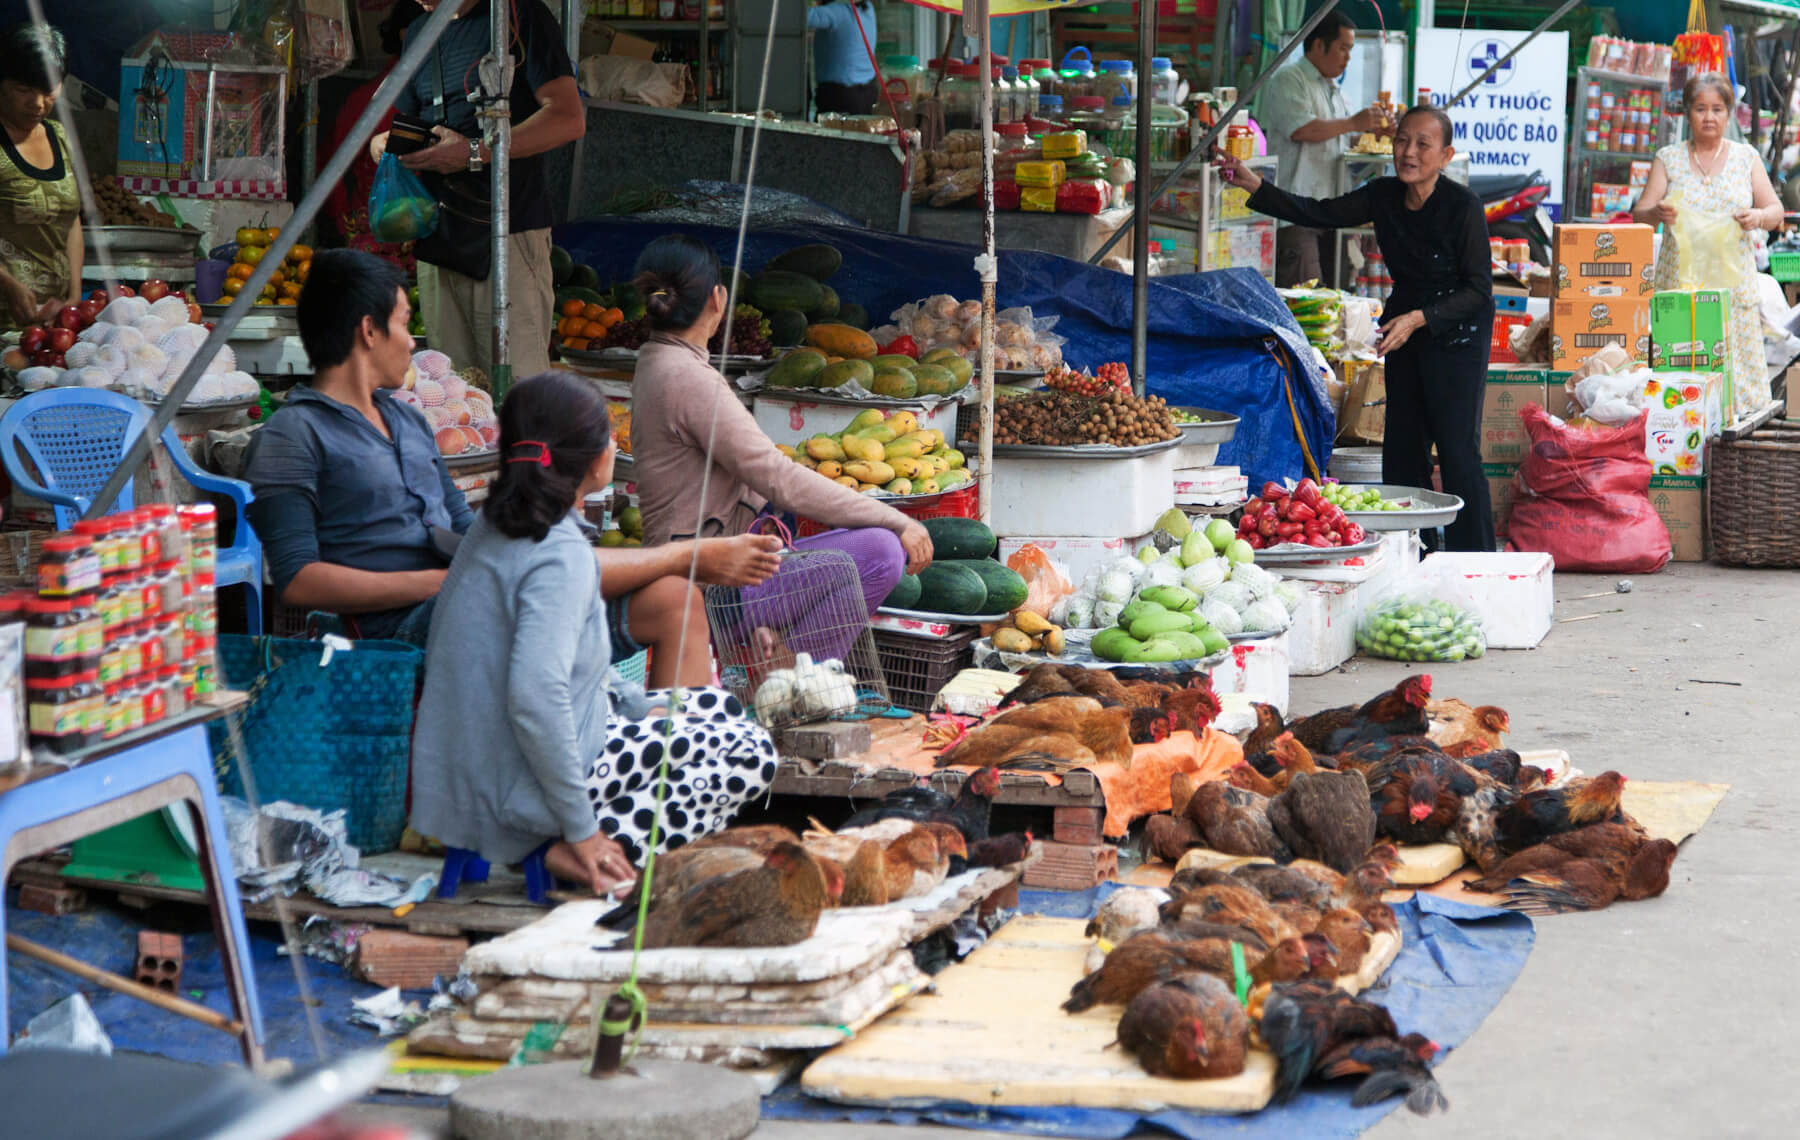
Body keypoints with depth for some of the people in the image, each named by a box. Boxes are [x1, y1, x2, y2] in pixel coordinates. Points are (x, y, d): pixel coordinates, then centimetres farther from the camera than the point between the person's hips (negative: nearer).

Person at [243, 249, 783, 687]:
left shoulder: (407, 422, 25)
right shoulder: (292, 438, -3)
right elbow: (297, 580, -14)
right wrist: (441, 581, -18)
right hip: (405, 627, -9)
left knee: (672, 599, -3)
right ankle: (691, 556, -2)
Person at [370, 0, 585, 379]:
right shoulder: (420, 31, 19)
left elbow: (569, 120, -13)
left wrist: (475, 153, -18)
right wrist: (382, 142, 3)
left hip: (510, 232, -7)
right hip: (437, 232, 7)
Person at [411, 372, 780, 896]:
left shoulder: (496, 527, 7)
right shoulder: (560, 557, -23)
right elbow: (535, 698, -33)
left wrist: (642, 704, 17)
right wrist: (581, 830, -25)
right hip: (519, 790, -10)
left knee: (719, 706, 22)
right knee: (750, 752, 0)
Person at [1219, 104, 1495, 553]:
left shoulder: (1462, 205, -19)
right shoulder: (1384, 196, -2)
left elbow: (1478, 288, -18)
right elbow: (1318, 214, 1)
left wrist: (1418, 319, -27)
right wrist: (1256, 186, -10)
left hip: (1457, 331, -7)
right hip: (1405, 328, 7)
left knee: (1457, 449, -9)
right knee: (1402, 447, 8)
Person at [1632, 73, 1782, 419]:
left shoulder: (1746, 156, 10)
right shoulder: (1668, 158, 7)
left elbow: (1775, 211, 9)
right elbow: (1639, 214, 3)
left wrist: (1758, 218, -15)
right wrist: (1656, 213, -22)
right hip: (1680, 281, 0)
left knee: (1735, 360, -5)